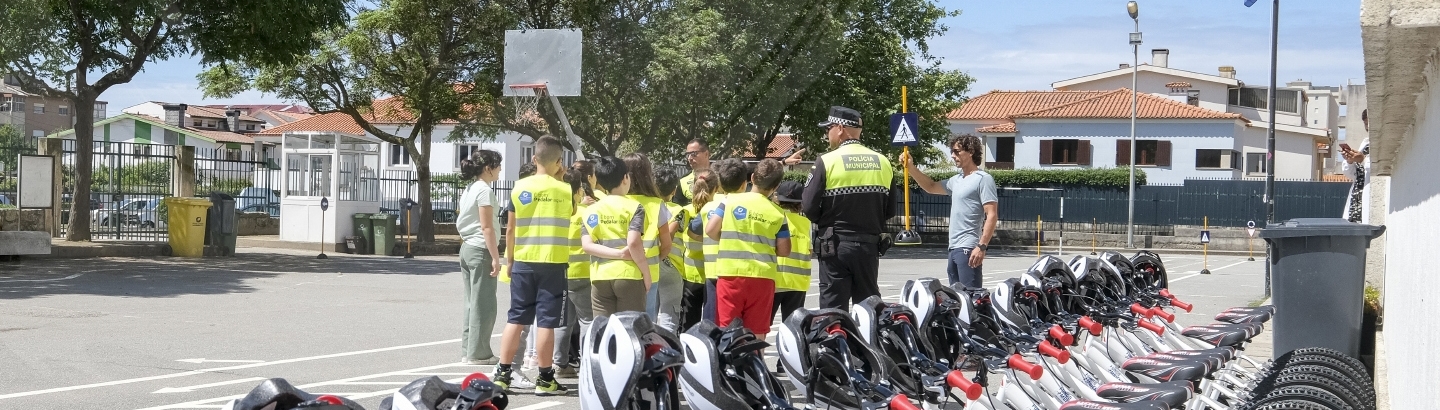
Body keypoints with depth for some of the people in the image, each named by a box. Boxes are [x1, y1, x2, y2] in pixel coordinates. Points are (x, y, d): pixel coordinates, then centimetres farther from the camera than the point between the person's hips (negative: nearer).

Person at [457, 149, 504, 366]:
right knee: (483, 305, -3)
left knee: (472, 304, 13)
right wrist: (495, 257, -16)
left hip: (467, 249, 9)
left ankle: (468, 351, 16)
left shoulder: (469, 190, 14)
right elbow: (486, 227, -18)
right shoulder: (484, 191, -14)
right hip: (481, 250, -9)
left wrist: (466, 245, 21)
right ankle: (478, 353, 1)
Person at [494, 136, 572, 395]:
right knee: (546, 322, -1)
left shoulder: (520, 187, 2)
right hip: (554, 264, -3)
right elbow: (572, 214, 16)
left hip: (523, 262, 3)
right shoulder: (566, 190, -4)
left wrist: (510, 259, 19)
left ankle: (502, 374, 11)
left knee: (516, 319, 9)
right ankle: (545, 380, 2)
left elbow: (511, 228, 7)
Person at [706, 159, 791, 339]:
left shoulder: (731, 201, -1)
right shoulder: (778, 213, 2)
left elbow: (711, 230, -5)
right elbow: (784, 251, 2)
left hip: (731, 273, -1)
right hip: (762, 277, 1)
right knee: (757, 333, 7)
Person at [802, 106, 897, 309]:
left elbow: (809, 208, -11)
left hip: (835, 246, -4)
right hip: (869, 246, 4)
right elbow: (890, 210, 8)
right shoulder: (882, 162, 6)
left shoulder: (826, 162, -9)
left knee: (834, 308, 1)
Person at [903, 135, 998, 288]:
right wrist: (911, 167, 21)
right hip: (954, 248, 9)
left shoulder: (983, 179, -7)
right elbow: (931, 187, 33)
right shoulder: (957, 180, 18)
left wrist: (982, 246, -21)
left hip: (969, 248, -9)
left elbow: (992, 215, -14)